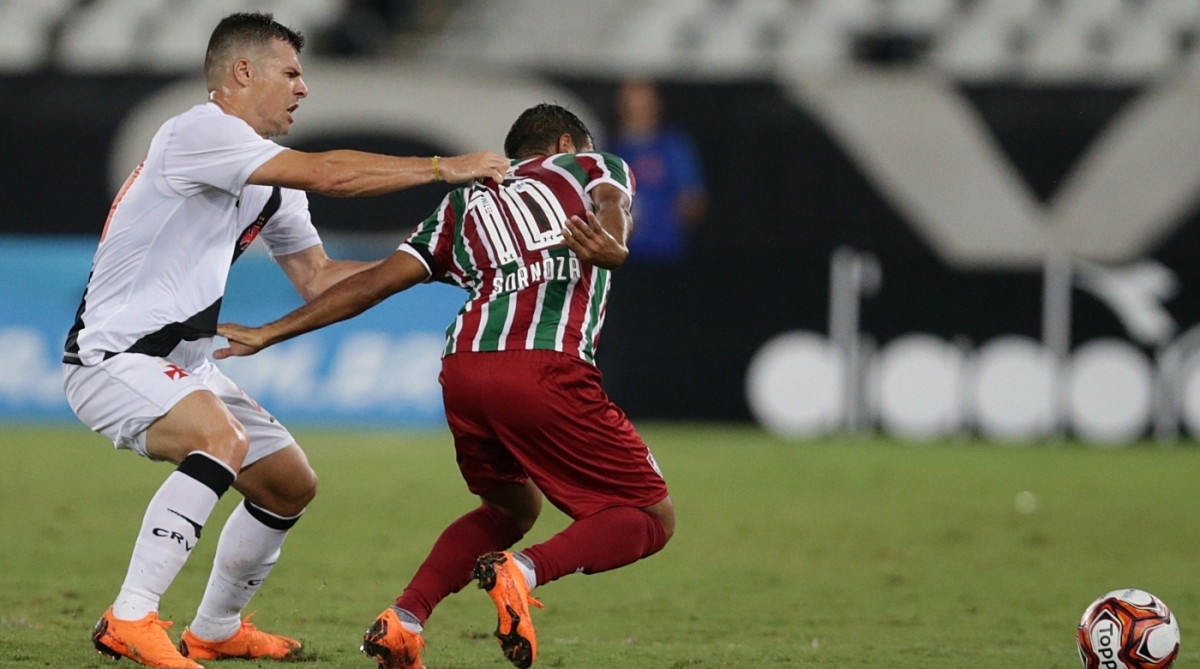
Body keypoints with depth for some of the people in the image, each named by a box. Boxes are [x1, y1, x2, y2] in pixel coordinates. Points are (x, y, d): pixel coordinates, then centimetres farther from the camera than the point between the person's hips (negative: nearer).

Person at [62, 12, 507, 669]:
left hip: (182, 366, 10)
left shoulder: (270, 177, 13)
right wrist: (444, 167, -20)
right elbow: (328, 175, -26)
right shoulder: (199, 131, -18)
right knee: (222, 440, -35)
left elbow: (317, 276, 18)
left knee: (289, 484, 15)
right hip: (111, 356, -10)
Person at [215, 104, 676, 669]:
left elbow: (374, 282, 23)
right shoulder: (593, 166, 22)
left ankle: (404, 618, 8)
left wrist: (268, 334, 28)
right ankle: (526, 570, -22)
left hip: (462, 370, 5)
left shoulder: (466, 200, 31)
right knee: (651, 519, 5)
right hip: (549, 371, -5)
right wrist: (611, 247, -27)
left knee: (510, 508, 30)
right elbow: (612, 204, -4)